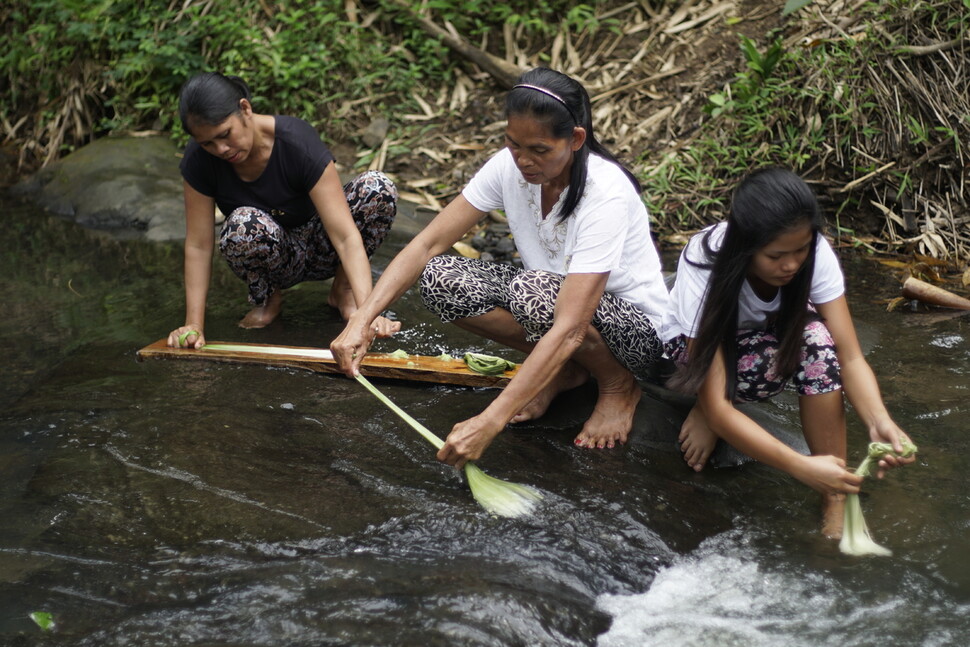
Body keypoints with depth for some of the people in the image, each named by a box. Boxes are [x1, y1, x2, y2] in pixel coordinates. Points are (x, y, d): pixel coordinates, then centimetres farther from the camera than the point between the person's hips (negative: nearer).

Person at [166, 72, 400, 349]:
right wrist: (194, 325, -25)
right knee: (244, 224, -36)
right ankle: (267, 297, -3)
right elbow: (198, 245, -16)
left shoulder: (298, 142, -30)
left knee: (379, 188, -29)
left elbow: (346, 235, -35)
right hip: (275, 260, 1)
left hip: (318, 249, -1)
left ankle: (343, 289, -7)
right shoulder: (199, 160, -20)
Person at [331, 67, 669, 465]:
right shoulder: (509, 166, -14)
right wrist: (362, 320, -28)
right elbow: (429, 243, -14)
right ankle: (565, 369, 1)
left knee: (534, 289, -37)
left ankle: (619, 385, -8)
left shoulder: (606, 196, -33)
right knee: (439, 279, -18)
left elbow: (569, 329, -40)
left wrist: (490, 421, -47)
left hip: (635, 327, -6)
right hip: (550, 297, 6)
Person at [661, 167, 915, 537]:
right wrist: (802, 468, -50)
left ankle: (836, 502, -26)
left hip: (770, 330, 4)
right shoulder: (704, 272, -37)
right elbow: (718, 410, -40)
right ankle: (704, 413, -5)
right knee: (764, 363, -38)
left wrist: (879, 421, -47)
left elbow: (850, 357, -26)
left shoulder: (814, 254, -28)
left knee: (815, 337, -33)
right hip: (695, 340, -3)